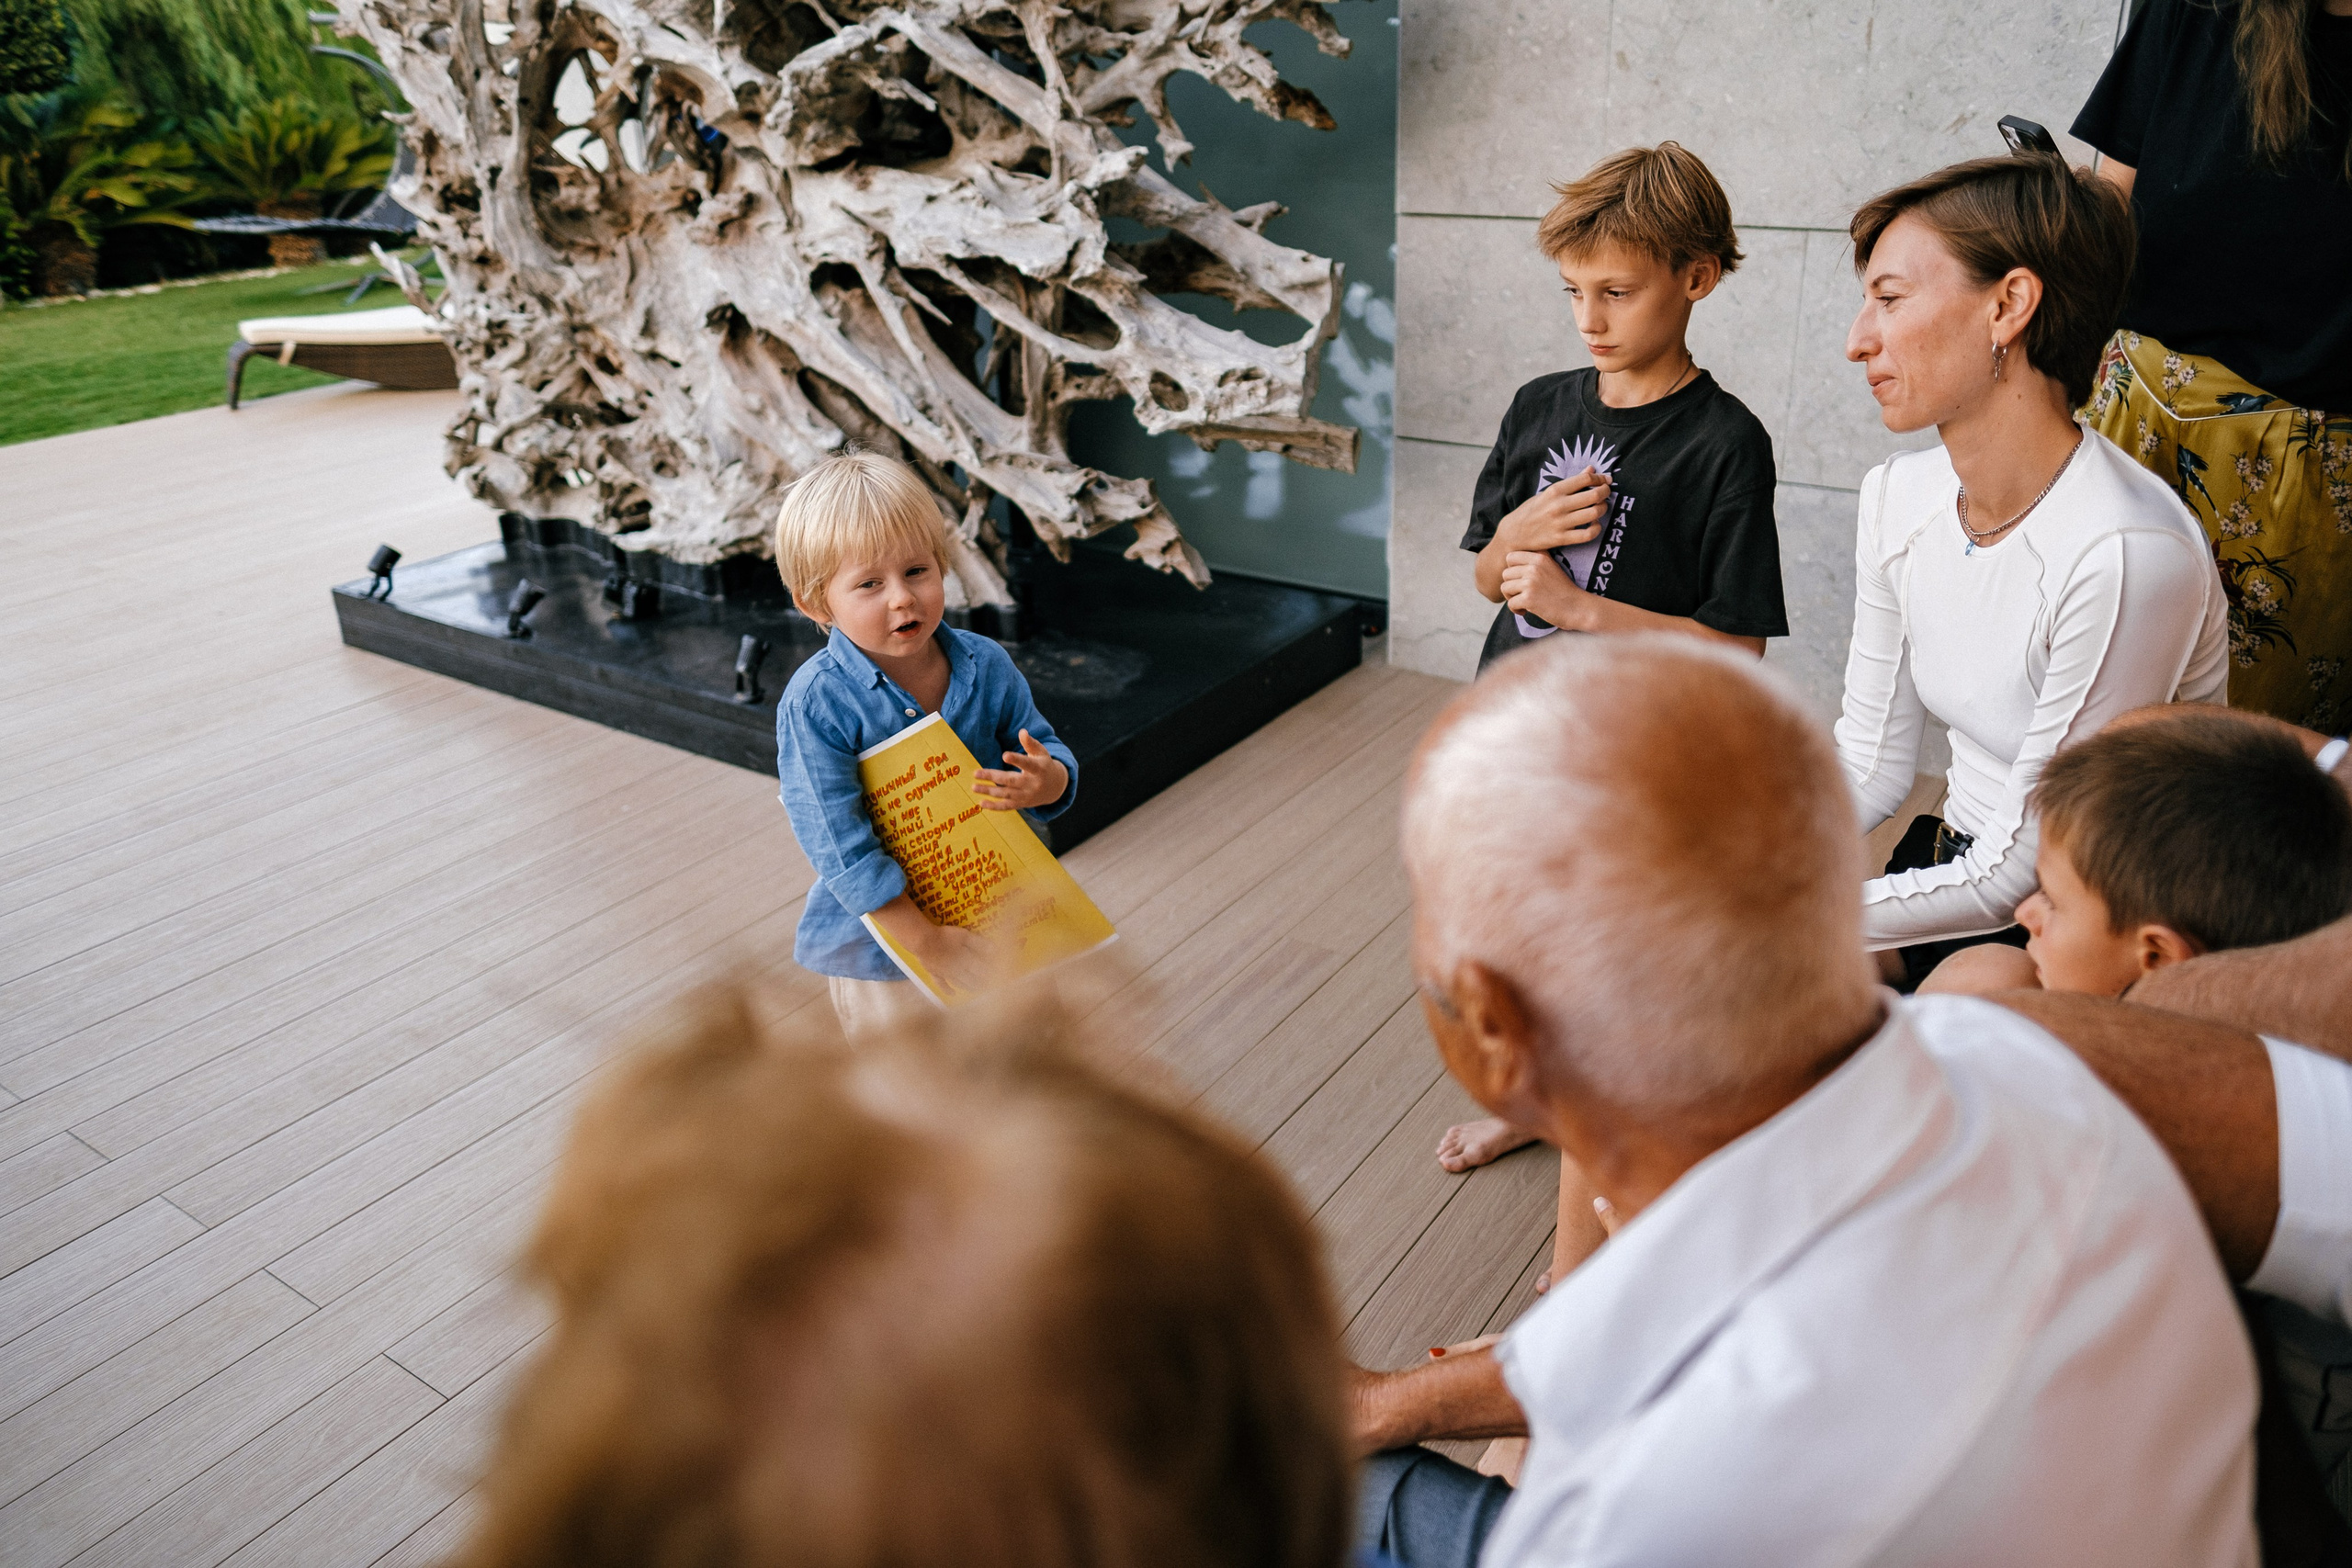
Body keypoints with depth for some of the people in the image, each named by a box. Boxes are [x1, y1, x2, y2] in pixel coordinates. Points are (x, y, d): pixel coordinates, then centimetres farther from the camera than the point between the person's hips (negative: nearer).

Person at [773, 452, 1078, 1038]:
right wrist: (930, 943, -24)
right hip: (881, 943, -4)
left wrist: (1048, 782, -25)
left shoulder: (987, 667, -9)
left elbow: (1048, 751, 2)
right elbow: (838, 844, -23)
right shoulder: (815, 704, -22)